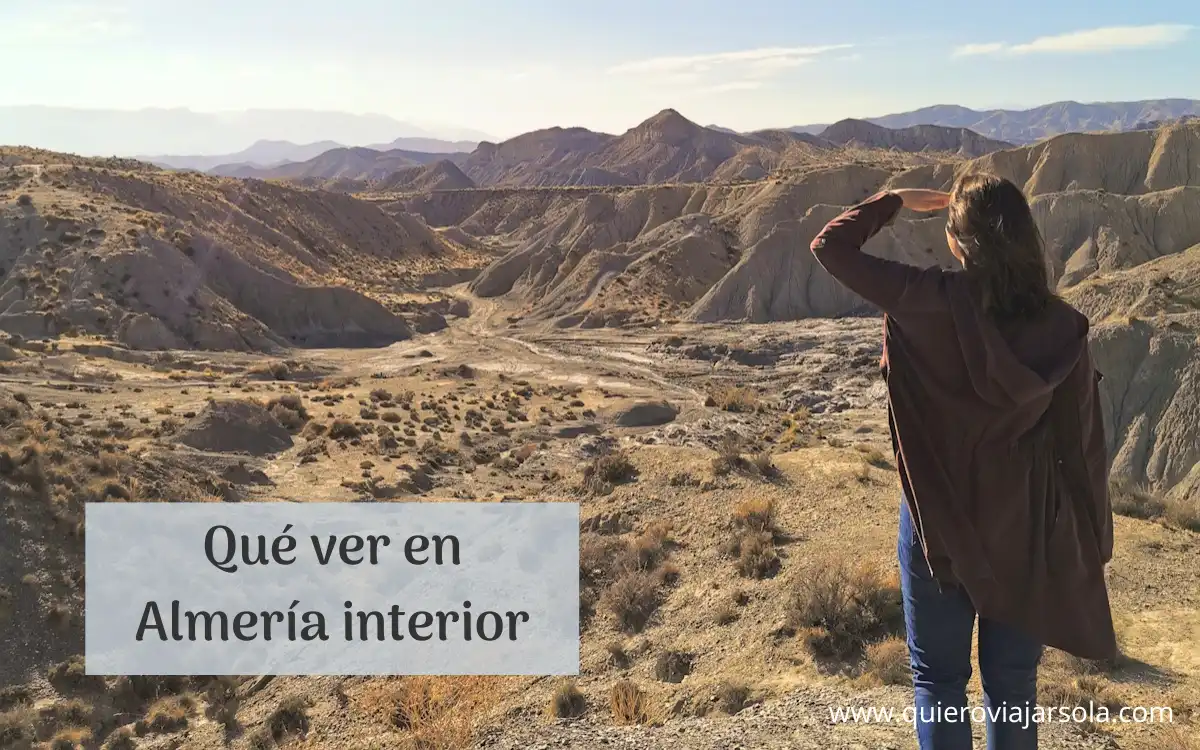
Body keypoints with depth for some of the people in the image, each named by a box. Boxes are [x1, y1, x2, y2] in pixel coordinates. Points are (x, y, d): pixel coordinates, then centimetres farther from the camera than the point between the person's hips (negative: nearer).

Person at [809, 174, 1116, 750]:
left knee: (938, 679, 14)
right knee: (1013, 684, 18)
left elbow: (830, 247, -10)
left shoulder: (931, 303, -18)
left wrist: (896, 201, 5)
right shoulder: (1062, 328, -10)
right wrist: (1091, 548, 7)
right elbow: (1084, 446, -4)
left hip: (940, 527, -2)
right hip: (1028, 534, 3)